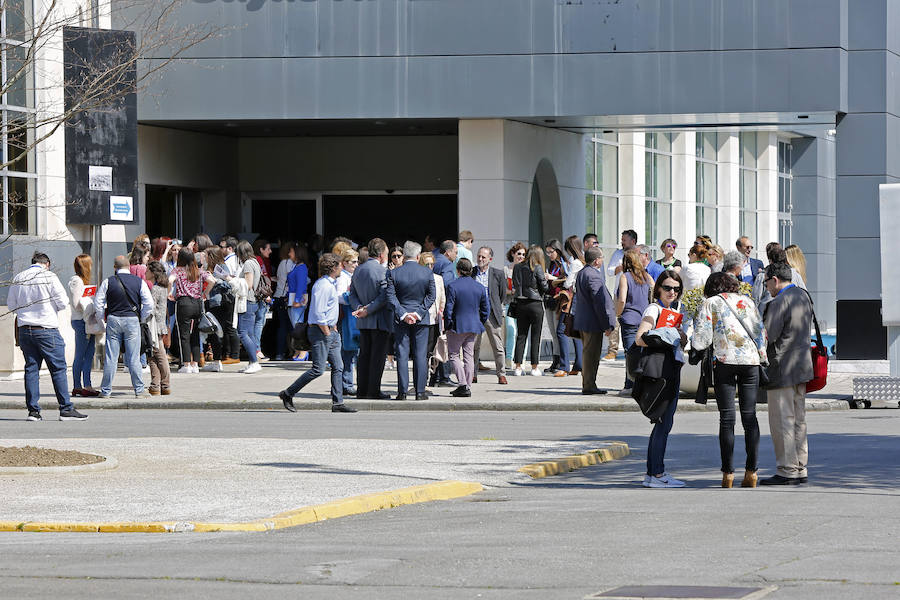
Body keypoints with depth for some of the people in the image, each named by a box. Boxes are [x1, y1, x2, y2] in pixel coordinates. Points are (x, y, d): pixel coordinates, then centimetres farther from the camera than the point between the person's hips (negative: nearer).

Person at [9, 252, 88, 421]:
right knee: (58, 369, 0)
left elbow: (11, 306, 13)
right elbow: (63, 302, -8)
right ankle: (66, 409, -2)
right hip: (46, 329, -5)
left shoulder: (18, 279, 7)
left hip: (24, 330, 5)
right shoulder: (49, 277, -7)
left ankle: (33, 410, 4)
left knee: (31, 369, 8)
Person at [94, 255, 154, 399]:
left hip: (113, 320, 0)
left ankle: (106, 391, 7)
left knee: (110, 358, 4)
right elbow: (149, 304, -3)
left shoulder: (108, 282, -1)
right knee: (133, 358, 2)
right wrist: (141, 319, 9)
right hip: (132, 320, 0)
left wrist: (104, 317, 12)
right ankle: (139, 390, 2)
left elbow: (98, 303, 0)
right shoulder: (139, 282, 0)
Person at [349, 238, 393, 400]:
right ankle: (374, 391, -3)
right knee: (378, 355, -2)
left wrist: (359, 307, -5)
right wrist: (368, 310, -15)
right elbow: (385, 297, -19)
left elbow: (352, 295, 9)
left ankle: (362, 389, 12)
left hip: (363, 321, 6)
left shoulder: (357, 271, 10)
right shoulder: (383, 271, -13)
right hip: (381, 320, -6)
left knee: (364, 354, 11)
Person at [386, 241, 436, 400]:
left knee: (402, 355, 3)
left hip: (401, 321, 0)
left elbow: (391, 297, -8)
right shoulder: (427, 273, -4)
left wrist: (402, 314, -9)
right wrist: (419, 313, -5)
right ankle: (420, 391, 3)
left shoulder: (394, 273, -5)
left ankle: (402, 391, 2)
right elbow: (431, 296, -4)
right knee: (420, 355, 4)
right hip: (421, 321, 0)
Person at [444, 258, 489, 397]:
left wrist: (448, 326, -1)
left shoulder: (453, 286, -13)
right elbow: (485, 309, 7)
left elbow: (448, 309, -12)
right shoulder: (480, 287, 2)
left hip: (457, 327, -5)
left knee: (454, 355, 5)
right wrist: (480, 324, 19)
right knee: (469, 356, 11)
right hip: (474, 326, 5)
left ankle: (463, 384, -10)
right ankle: (467, 387, 11)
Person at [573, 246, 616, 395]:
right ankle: (589, 385, -2)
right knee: (592, 354, -4)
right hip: (593, 322, -10)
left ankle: (587, 384, 21)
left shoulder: (581, 273, 12)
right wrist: (607, 325, -14)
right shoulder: (594, 276, -19)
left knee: (588, 353, 16)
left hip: (582, 321, 10)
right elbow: (600, 302, -19)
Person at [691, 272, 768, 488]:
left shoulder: (710, 303, 8)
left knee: (727, 418, -2)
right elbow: (761, 332, 14)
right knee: (749, 416, 4)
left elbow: (701, 338, 2)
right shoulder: (747, 302, 18)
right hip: (751, 359, 3)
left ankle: (728, 473, -6)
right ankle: (751, 471, 0)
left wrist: (696, 344, 23)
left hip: (725, 359, -3)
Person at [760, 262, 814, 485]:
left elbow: (768, 336, -20)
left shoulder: (779, 303, -17)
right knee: (798, 420, 13)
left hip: (782, 369, -9)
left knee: (782, 421, -4)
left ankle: (787, 471, -4)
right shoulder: (803, 296, 11)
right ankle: (800, 469, 17)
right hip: (802, 365, 9)